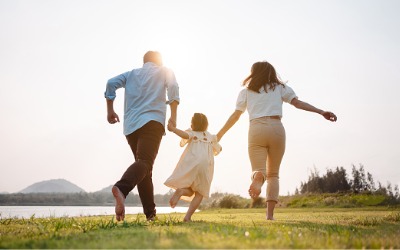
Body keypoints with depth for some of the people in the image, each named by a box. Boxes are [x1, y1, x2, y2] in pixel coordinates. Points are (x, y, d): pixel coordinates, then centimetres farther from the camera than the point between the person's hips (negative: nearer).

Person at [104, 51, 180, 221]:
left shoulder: (132, 74, 25)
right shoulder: (165, 72, 19)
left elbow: (111, 83, 8)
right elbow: (173, 89, -1)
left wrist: (110, 110, 12)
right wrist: (173, 116, 0)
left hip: (130, 125, 5)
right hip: (152, 122, -5)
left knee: (144, 166, 12)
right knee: (145, 161, -21)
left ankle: (150, 213, 10)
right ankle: (122, 188, -51)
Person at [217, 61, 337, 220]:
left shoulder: (246, 91, 17)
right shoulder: (279, 88, 17)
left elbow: (235, 116, 12)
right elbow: (297, 102, 4)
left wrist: (219, 135, 20)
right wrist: (321, 112, 2)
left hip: (256, 129, 0)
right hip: (276, 129, 1)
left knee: (258, 170, -3)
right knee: (273, 174, 11)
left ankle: (258, 177, -43)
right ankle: (270, 214, -1)